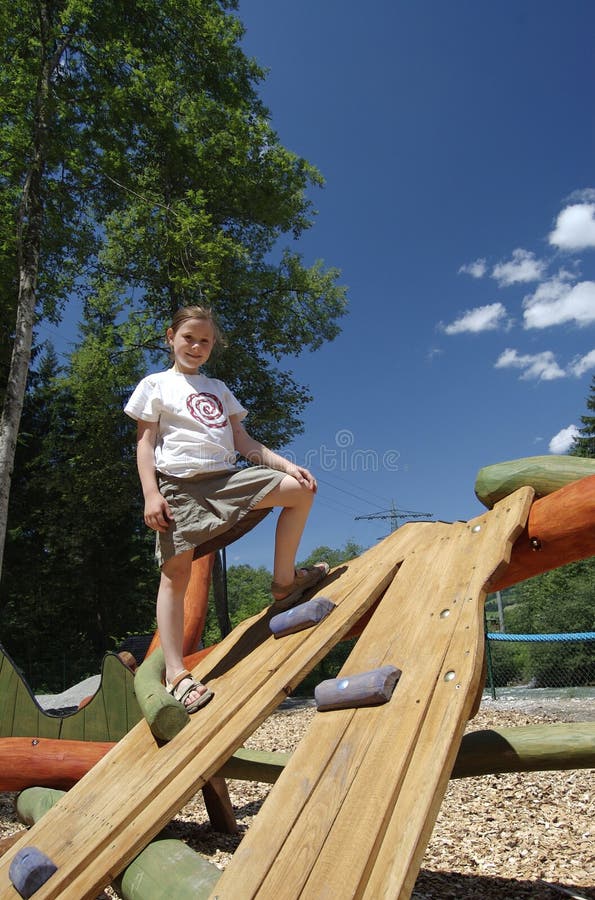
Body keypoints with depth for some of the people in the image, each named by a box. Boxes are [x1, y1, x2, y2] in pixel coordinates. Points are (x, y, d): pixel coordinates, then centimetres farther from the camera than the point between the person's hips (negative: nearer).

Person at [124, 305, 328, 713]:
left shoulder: (218, 389, 24)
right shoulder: (156, 385, 10)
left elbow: (244, 442, 17)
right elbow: (145, 443, 2)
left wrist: (286, 464, 3)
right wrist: (151, 495, -12)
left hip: (228, 477, 5)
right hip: (180, 484, -4)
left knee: (300, 489, -8)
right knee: (177, 573, -8)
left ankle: (284, 580, 4)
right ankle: (176, 674, -2)